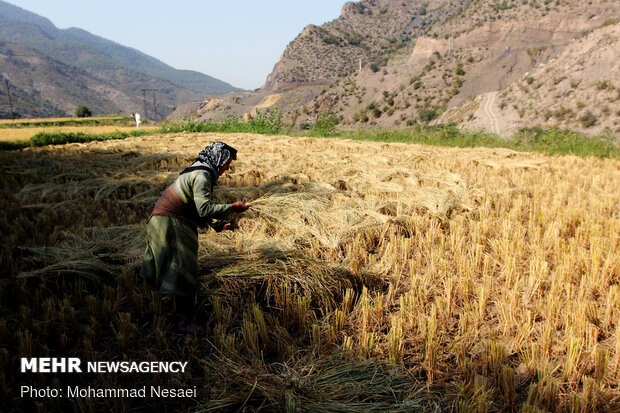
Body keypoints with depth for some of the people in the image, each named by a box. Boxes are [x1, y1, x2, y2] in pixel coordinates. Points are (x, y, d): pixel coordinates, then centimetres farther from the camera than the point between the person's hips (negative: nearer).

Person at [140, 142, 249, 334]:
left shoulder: (198, 172, 15)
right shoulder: (202, 176, -18)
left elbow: (199, 210, 16)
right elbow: (204, 208, -29)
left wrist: (220, 223, 7)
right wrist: (231, 208, -20)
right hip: (172, 225, -11)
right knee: (184, 273, -6)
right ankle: (185, 322, 1)